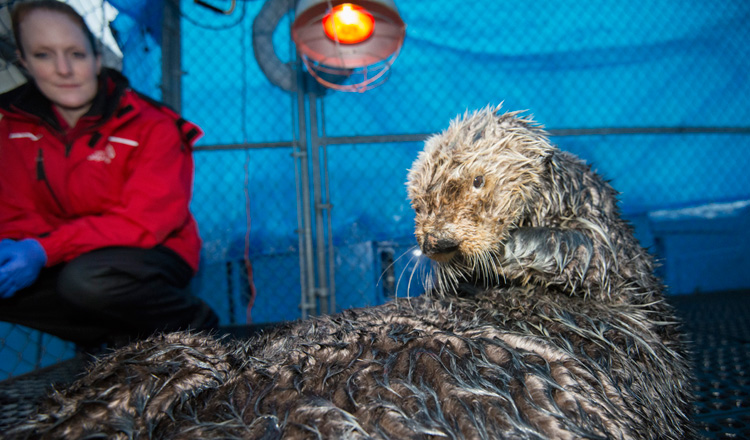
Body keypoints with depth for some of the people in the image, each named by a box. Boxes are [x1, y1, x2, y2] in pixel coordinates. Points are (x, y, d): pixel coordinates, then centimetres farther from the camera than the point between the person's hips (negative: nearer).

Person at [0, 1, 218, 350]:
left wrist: (46, 250, -30)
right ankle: (122, 335, -7)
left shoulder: (151, 125, -14)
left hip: (153, 253, -5)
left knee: (89, 279, -36)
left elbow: (147, 220, -21)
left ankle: (197, 328, -9)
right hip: (66, 261, 6)